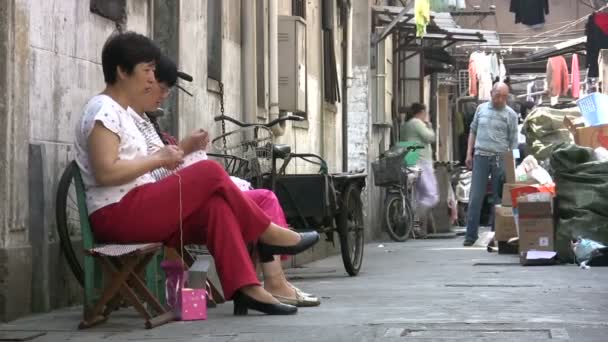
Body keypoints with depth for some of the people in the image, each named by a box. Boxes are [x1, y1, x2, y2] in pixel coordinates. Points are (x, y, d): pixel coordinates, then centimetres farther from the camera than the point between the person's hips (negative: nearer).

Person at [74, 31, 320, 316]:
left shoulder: (119, 111, 21)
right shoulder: (103, 110, -10)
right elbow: (105, 173, -21)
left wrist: (174, 154, 3)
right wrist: (158, 159, -13)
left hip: (136, 211, 9)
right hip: (117, 213, -9)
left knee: (216, 205, -13)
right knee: (210, 172, -17)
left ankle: (245, 288, -23)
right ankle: (267, 234, -1)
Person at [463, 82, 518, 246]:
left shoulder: (510, 114, 3)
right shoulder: (481, 108, 10)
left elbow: (513, 141, 3)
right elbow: (473, 131, 16)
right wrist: (469, 154, 9)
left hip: (500, 158, -1)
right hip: (480, 157, 1)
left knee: (499, 198, 4)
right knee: (475, 197, -2)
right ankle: (471, 234, 1)